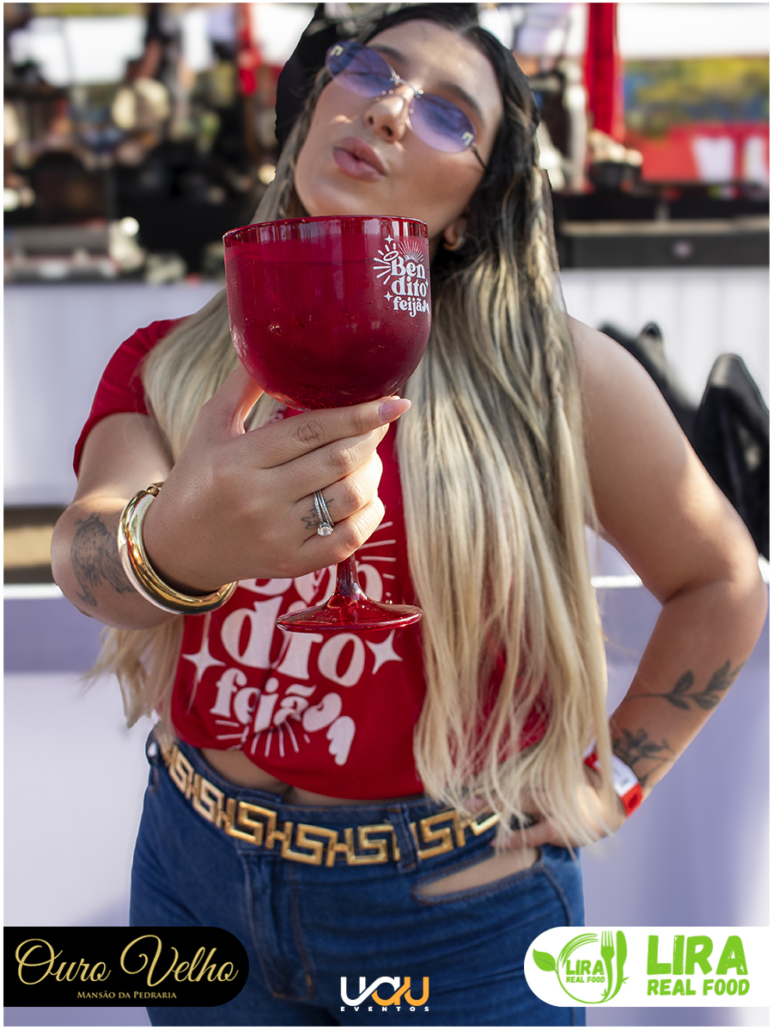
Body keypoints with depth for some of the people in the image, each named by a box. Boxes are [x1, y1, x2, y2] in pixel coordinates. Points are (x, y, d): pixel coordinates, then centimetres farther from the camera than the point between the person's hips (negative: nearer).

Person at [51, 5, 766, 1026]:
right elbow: (85, 548, -23)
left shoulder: (549, 372, -12)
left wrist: (609, 779, -4)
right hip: (196, 873, 3)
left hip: (456, 904, -2)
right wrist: (175, 547, -45)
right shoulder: (166, 364, -4)